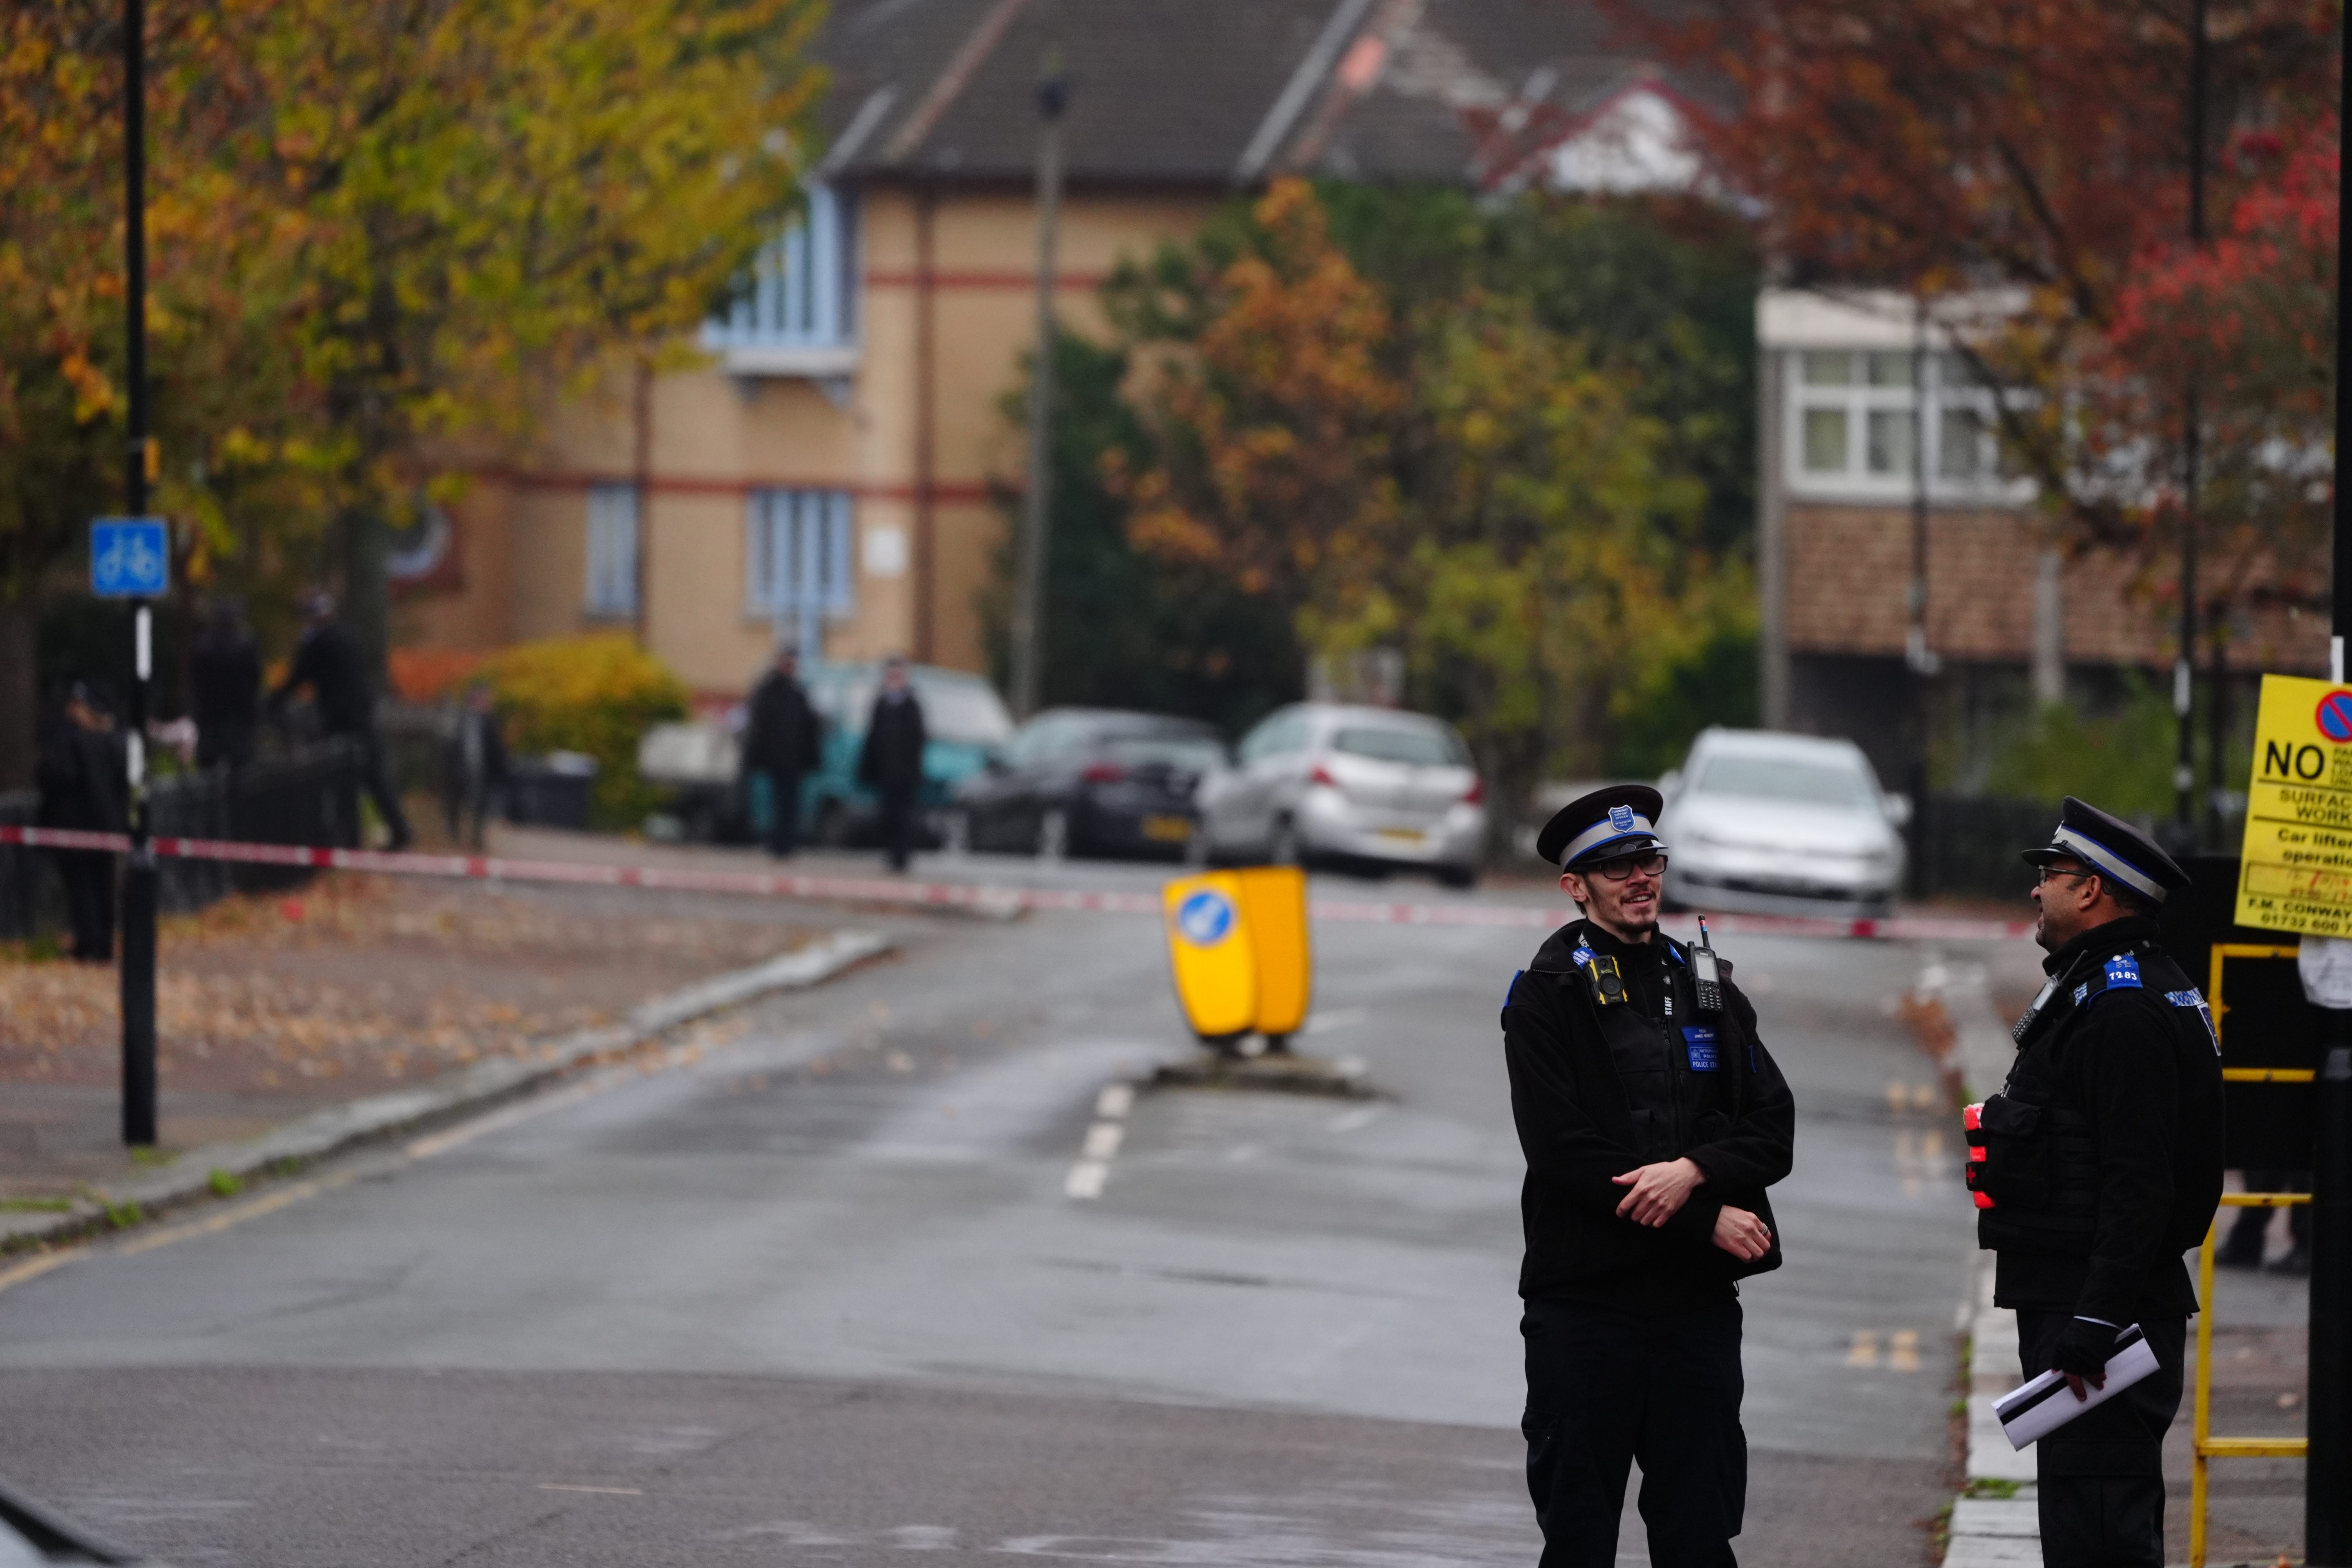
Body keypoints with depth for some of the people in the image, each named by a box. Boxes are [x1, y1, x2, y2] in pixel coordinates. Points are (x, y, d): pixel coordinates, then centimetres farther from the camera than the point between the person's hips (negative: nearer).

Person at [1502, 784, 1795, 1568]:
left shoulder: (1708, 987, 14)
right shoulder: (1547, 995, -2)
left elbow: (1772, 1129, 6)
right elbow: (1564, 1152, -11)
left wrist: (1694, 1171, -15)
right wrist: (1708, 1220, -12)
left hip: (1698, 1302, 4)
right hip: (1585, 1303, -4)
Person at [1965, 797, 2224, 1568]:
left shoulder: (2126, 1010, -17)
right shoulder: (2104, 991, 19)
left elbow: (2139, 1185, -24)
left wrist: (2093, 1323, -27)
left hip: (2105, 1313, -11)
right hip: (2078, 1308, 11)